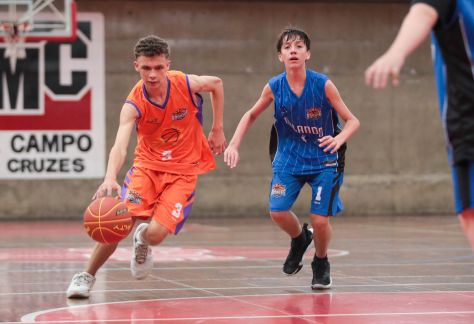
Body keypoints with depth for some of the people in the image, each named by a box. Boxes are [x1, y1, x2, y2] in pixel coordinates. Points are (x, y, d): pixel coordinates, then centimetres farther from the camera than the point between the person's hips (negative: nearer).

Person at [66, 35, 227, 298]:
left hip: (183, 170, 0)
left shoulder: (187, 84, -17)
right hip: (147, 165, 0)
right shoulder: (134, 104, -21)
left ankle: (142, 242, 24)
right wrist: (110, 179, -55)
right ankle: (86, 276, 3)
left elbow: (217, 84, 6)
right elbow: (120, 146, -36)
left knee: (156, 234, -16)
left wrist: (217, 130, 9)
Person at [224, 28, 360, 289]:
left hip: (324, 159, -2)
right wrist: (234, 145, -4)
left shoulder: (323, 85, -17)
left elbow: (352, 120, -12)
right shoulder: (274, 87, -10)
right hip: (289, 157, 2)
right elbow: (251, 115, 7)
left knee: (320, 220, -10)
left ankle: (321, 263, 23)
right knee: (278, 211, -14)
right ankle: (300, 238, 22)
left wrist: (339, 139, -33)